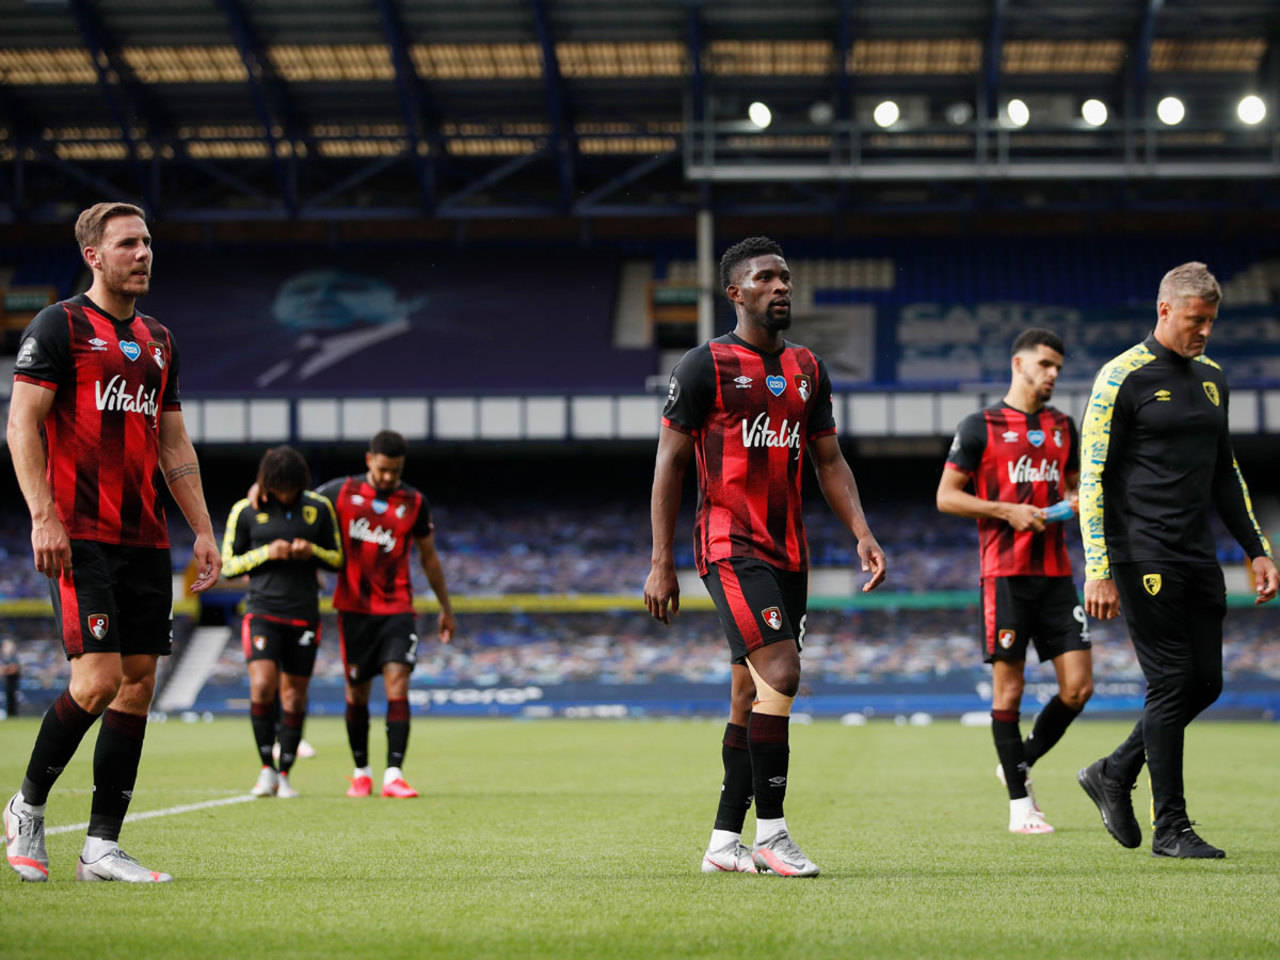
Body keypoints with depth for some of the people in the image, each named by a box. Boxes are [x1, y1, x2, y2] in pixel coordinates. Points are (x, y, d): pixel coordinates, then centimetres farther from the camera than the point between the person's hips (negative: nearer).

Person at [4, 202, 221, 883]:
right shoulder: (59, 326, -2)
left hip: (145, 539, 7)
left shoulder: (158, 340, 18)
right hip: (80, 534, -7)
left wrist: (203, 530, 14)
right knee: (99, 676, -15)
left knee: (139, 680, 2)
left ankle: (101, 847, 6)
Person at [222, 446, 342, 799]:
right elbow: (228, 565, 4)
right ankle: (267, 769, -4)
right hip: (263, 610, -2)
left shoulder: (319, 508, 5)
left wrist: (313, 551, -9)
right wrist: (267, 552, -12)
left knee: (294, 694, 3)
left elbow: (338, 559, 12)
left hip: (304, 614, 2)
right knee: (262, 686, -19)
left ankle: (284, 775, 15)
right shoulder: (246, 511, 0)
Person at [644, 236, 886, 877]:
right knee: (780, 674, -19)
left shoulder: (807, 370, 14)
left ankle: (724, 842, 15)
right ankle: (769, 832, -12)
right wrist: (661, 563, -8)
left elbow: (829, 462, 18)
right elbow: (669, 464, -4)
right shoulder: (706, 366, -5)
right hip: (730, 546, -7)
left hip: (787, 552, 7)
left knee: (752, 696, 8)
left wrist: (861, 533, 2)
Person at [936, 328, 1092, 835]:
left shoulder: (1062, 426, 17)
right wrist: (1007, 511, -12)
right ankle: (1020, 803, 6)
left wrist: (1076, 503, 4)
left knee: (1078, 687, -3)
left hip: (1056, 573, 5)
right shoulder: (980, 427, 0)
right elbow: (946, 496, -1)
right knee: (1009, 686, -3)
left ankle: (1020, 764, 19)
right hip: (1006, 572, -5)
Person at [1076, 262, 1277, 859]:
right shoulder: (1123, 378, -7)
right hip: (1143, 557, -7)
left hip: (1198, 557, 7)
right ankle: (1170, 828, 1)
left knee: (1205, 681, 5)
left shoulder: (1211, 378, 15)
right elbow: (1092, 478, -9)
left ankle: (1113, 775, 23)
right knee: (1172, 682, -7)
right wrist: (1098, 571, -15)